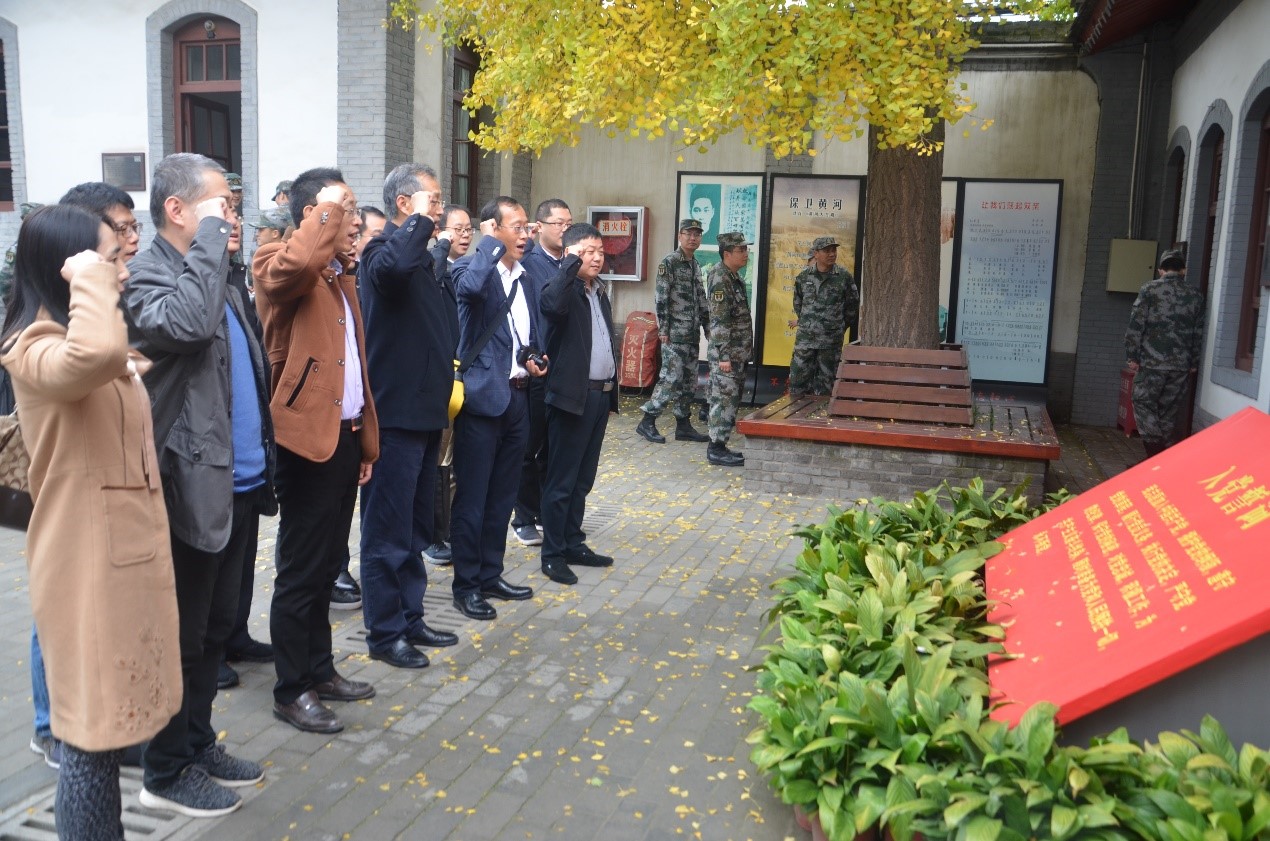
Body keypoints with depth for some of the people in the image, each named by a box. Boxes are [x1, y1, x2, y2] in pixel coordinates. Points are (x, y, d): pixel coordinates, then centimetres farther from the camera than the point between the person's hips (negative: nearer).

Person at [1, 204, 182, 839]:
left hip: (123, 553, 10)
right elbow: (95, 352, -43)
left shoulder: (80, 339, 14)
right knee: (93, 732, 0)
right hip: (89, 564, -10)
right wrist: (87, 278, -28)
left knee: (112, 720, 19)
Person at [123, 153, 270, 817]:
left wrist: (262, 461, 18)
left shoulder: (214, 279, 15)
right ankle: (167, 771, 21)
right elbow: (186, 323, -36)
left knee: (217, 626, 18)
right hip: (193, 488, -8)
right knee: (183, 635, 5)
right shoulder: (147, 276, -13)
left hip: (238, 484, 8)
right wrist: (210, 236, -24)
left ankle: (198, 743, 34)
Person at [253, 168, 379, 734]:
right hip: (309, 437, -8)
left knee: (326, 565, 17)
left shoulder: (341, 276, 17)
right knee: (301, 571, 1)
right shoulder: (279, 265, -10)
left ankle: (319, 669, 30)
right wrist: (328, 211, -21)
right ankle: (291, 690, 14)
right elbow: (296, 266, -38)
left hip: (344, 435, 8)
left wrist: (366, 437, 16)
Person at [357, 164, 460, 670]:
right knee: (389, 532, 1)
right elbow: (392, 267, -39)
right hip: (394, 414, -9)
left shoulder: (424, 257, 16)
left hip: (425, 411, 9)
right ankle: (385, 634, 12)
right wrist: (420, 222, -22)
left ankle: (410, 618, 30)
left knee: (416, 529, 17)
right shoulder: (384, 250, -12)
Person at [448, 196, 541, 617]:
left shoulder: (526, 282, 15)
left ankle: (491, 575, 28)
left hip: (517, 398, 7)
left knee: (502, 496, 15)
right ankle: (466, 585, 13)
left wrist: (533, 362, 4)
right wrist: (494, 243, -19)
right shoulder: (471, 268, -8)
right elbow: (470, 285, -34)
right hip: (481, 397, -7)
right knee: (472, 498, 2)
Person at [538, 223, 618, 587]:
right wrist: (572, 263, -27)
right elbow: (551, 304, -36)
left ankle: (573, 543, 25)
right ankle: (553, 553, 8)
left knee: (583, 478, 15)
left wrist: (611, 391, 18)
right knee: (562, 479, -1)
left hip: (600, 394, 8)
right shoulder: (564, 289, -10)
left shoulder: (599, 291, 16)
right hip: (573, 395, -8)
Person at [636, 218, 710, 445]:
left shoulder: (696, 265, 16)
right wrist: (663, 330, -16)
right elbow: (661, 299, -13)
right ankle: (647, 421, -2)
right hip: (674, 332, -8)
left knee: (689, 380, 9)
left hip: (692, 334, 8)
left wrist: (707, 327, 16)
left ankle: (683, 426, 15)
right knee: (672, 377, -10)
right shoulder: (669, 262, -8)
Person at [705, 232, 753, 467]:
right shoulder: (719, 278, -15)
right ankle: (716, 449, 0)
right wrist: (723, 355, -22)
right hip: (726, 353, -10)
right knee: (724, 398, -6)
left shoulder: (734, 277, 15)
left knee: (731, 398, 12)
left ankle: (720, 445, 19)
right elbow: (719, 320, -20)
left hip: (738, 353, 10)